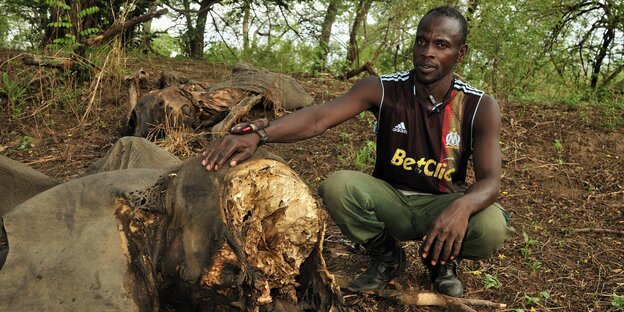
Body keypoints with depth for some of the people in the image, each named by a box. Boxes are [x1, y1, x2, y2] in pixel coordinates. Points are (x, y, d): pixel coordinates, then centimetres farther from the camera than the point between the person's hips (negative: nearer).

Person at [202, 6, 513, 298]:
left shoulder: (481, 107, -13)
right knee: (338, 186, -30)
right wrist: (257, 134, -46)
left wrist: (462, 206, -47)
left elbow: (490, 181, -22)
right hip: (390, 199, 1)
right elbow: (318, 117, -27)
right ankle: (386, 257, 0)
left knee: (491, 226, -33)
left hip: (441, 206, -1)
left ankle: (441, 259, 4)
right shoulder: (382, 89, -13)